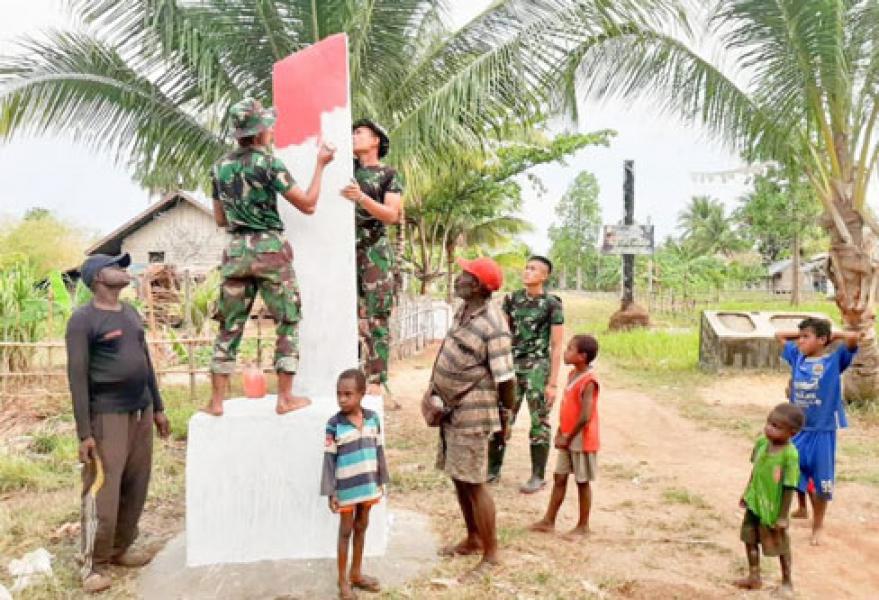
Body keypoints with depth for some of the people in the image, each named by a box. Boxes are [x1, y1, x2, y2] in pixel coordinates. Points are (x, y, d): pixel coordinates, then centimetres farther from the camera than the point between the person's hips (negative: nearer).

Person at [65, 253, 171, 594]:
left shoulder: (131, 313, 13)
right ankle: (93, 565, 12)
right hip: (108, 416, -7)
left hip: (141, 412, 7)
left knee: (135, 489, 12)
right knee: (103, 495, -2)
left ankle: (120, 549, 27)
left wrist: (157, 407, 17)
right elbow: (77, 377, -13)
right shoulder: (83, 320, -10)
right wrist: (84, 432, -16)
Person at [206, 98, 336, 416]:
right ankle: (285, 398, 7)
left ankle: (216, 401, 12)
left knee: (230, 326, 10)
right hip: (270, 249, -5)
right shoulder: (268, 162, -8)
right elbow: (308, 204, -8)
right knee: (288, 323, 6)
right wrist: (320, 164, 1)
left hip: (236, 250, 5)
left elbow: (220, 219, 17)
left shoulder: (221, 166, 10)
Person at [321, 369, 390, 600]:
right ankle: (343, 580, 24)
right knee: (345, 531, 9)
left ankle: (356, 573, 35)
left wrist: (381, 481, 8)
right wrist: (330, 492, -11)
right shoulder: (334, 424, -15)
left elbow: (378, 451, 5)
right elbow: (329, 459, -11)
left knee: (361, 528, 18)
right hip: (346, 488, -4)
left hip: (368, 485, 4)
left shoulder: (373, 419, -4)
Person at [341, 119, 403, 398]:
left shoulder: (389, 175, 5)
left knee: (376, 317, -7)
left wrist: (362, 197, -20)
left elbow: (392, 215, -7)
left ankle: (377, 380, -6)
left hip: (375, 251, -4)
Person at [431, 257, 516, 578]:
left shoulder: (493, 325, -23)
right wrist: (434, 390, 18)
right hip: (451, 408, 9)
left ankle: (491, 553, 16)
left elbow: (506, 377, -19)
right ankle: (472, 539, 36)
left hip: (472, 413, -9)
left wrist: (506, 418, -10)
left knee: (473, 483, 0)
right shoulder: (465, 309, 5)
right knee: (458, 478, 18)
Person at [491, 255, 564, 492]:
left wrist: (552, 383, -9)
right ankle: (493, 470, 19)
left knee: (539, 423, 3)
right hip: (512, 366, 4)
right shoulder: (511, 299, 7)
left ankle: (538, 477, 15)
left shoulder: (552, 304, -5)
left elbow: (557, 346, -5)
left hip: (538, 368, -4)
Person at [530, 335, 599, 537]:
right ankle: (548, 521, 22)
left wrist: (568, 438, -15)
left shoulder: (588, 381, -21)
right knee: (559, 478, 13)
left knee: (582, 482, 5)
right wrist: (560, 433, 8)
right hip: (567, 439, 8)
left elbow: (585, 416, -25)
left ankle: (583, 526, 19)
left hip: (582, 441, -8)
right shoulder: (573, 374, 7)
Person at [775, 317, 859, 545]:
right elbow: (779, 335, 15)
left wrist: (833, 335, -8)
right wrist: (804, 333, 6)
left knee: (821, 479, 8)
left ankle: (818, 525, 27)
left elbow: (853, 337, -25)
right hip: (798, 428, 4)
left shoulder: (834, 361, -11)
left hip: (822, 430, -4)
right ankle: (802, 509, 42)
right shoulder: (797, 357, 3)